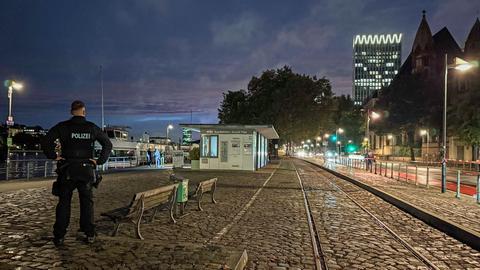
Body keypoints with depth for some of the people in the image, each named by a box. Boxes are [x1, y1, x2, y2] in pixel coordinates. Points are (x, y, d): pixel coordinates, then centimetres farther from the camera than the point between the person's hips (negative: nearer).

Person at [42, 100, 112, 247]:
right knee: (87, 202, 9)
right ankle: (90, 234, 12)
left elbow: (46, 142, -12)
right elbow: (108, 144, 2)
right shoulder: (92, 127, 2)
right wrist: (99, 161, 2)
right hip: (87, 170, 1)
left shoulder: (63, 126, -3)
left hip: (67, 170, -1)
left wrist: (54, 156, -2)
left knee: (64, 203, 7)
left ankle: (59, 237, 9)